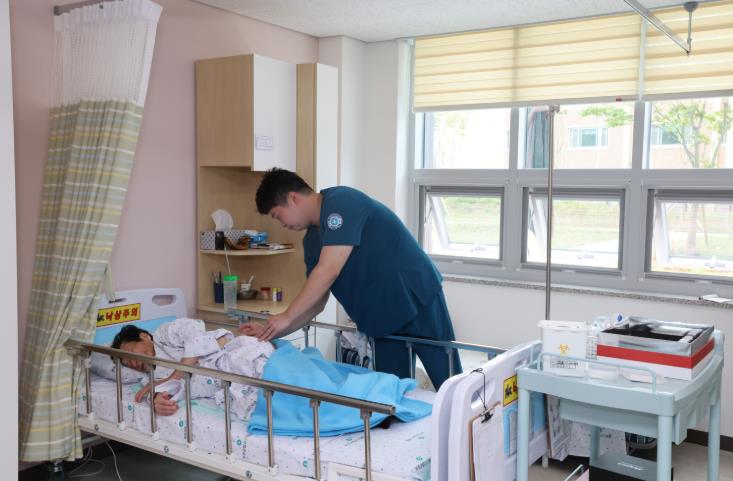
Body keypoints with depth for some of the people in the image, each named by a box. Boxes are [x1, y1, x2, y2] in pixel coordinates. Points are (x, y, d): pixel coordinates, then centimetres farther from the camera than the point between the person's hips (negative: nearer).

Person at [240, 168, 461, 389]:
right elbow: (316, 302, 12)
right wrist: (271, 332, 4)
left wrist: (286, 317, -18)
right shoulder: (312, 239, 10)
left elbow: (328, 272, -24)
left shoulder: (341, 202, -16)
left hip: (417, 299, -8)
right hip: (381, 319, 8)